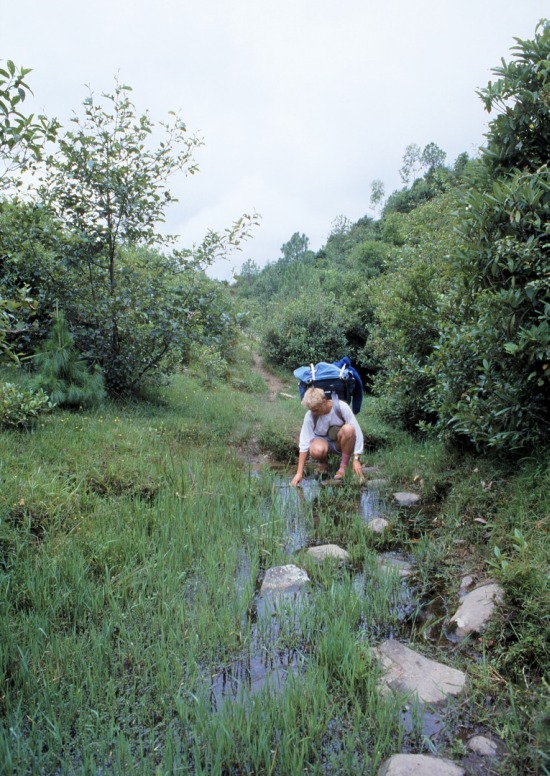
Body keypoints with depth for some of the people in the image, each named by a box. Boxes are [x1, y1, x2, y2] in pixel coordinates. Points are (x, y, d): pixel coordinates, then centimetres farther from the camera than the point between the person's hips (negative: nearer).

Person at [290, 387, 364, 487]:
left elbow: (357, 432, -22)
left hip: (341, 442, 0)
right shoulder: (310, 415, -22)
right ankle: (323, 461, 1)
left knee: (348, 429, -34)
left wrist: (356, 460, -27)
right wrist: (299, 473, -25)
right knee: (316, 450, -37)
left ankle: (343, 466, -16)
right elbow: (304, 443, -22)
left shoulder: (341, 407, -25)